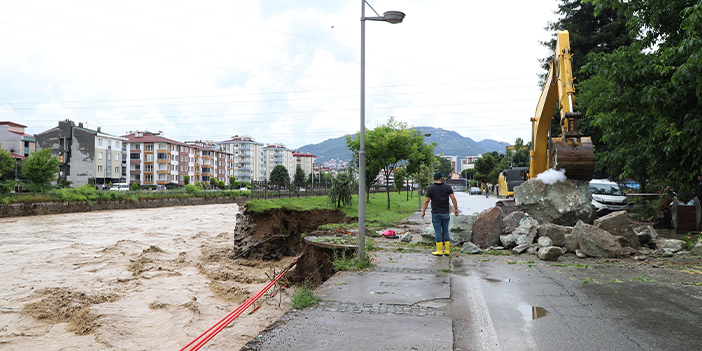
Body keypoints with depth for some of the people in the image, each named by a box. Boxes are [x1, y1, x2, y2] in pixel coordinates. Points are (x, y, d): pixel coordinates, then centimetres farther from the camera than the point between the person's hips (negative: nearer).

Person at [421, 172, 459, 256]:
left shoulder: (430, 188, -5)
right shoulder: (448, 187, 1)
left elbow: (426, 201, -7)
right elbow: (453, 198, -4)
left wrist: (423, 212, -1)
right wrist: (456, 209, 3)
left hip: (436, 214, -2)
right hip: (445, 213, 2)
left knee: (437, 232, 2)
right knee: (445, 231, 11)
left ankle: (439, 251, 3)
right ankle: (447, 251, 11)